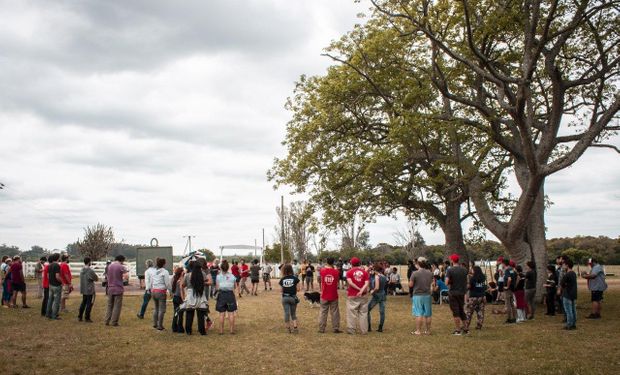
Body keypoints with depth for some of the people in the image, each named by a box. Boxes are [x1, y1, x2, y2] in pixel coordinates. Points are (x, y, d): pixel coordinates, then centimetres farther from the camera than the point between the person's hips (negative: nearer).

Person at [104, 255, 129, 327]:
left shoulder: (109, 266, 8)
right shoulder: (121, 267, -11)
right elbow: (127, 275, -19)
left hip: (110, 289, 6)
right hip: (118, 289, -6)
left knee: (110, 305, 15)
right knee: (117, 306, 1)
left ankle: (107, 321, 13)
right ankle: (114, 322, 1)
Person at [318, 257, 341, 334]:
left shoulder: (322, 271, -7)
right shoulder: (336, 272, -10)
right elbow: (338, 282, 3)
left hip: (324, 296, 1)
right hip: (334, 296, -1)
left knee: (323, 312, 9)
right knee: (335, 312, 8)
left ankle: (321, 329, 11)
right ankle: (336, 328, 11)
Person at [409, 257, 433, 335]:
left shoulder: (415, 273, -15)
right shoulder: (430, 273, 0)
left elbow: (410, 285, -10)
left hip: (417, 295, -4)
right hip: (427, 295, 4)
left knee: (418, 314, 0)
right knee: (428, 314, 11)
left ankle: (418, 331, 2)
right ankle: (427, 330, 18)